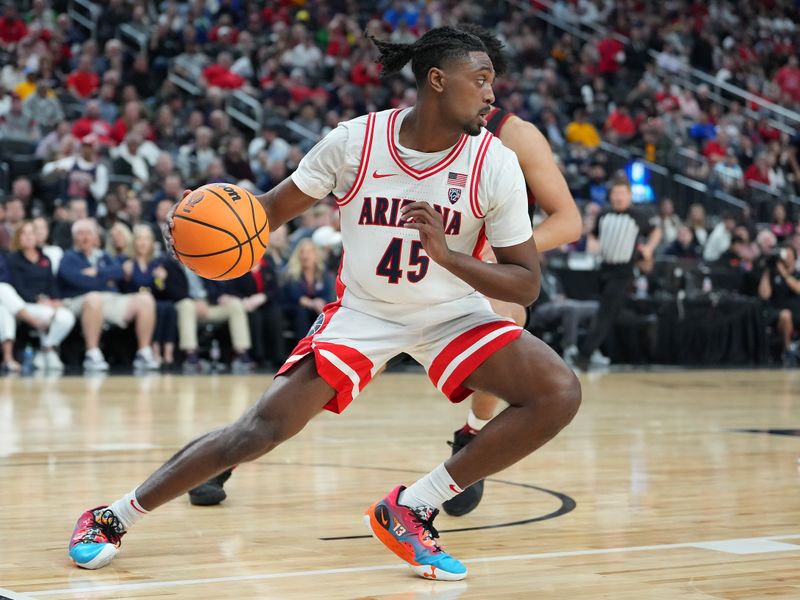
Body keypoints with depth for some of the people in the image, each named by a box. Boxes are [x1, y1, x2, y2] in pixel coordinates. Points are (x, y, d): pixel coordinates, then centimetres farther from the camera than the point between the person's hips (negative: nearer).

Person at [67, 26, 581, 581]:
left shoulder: (496, 164, -16)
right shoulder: (354, 141, -15)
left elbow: (527, 284, -14)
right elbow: (276, 207, -2)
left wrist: (447, 256, -31)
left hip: (451, 313, 2)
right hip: (361, 311, -1)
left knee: (560, 393, -20)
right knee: (262, 429, -14)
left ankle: (410, 510, -9)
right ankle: (113, 518, 5)